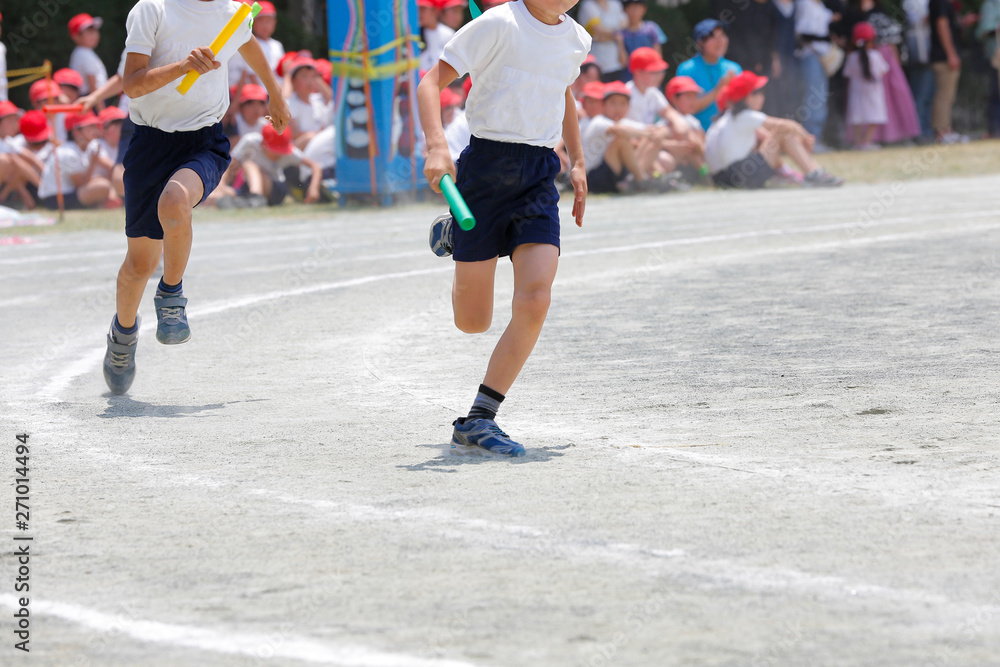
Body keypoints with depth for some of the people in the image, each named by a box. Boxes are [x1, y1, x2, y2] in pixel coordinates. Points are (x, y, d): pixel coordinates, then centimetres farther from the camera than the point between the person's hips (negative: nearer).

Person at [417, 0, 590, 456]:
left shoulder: (576, 40, 9)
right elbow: (431, 82, -11)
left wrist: (578, 162, 23)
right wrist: (436, 145, -27)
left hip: (540, 177, 4)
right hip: (486, 166, -4)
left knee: (534, 302, -17)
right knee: (472, 322, 5)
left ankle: (478, 420, -6)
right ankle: (452, 234, 39)